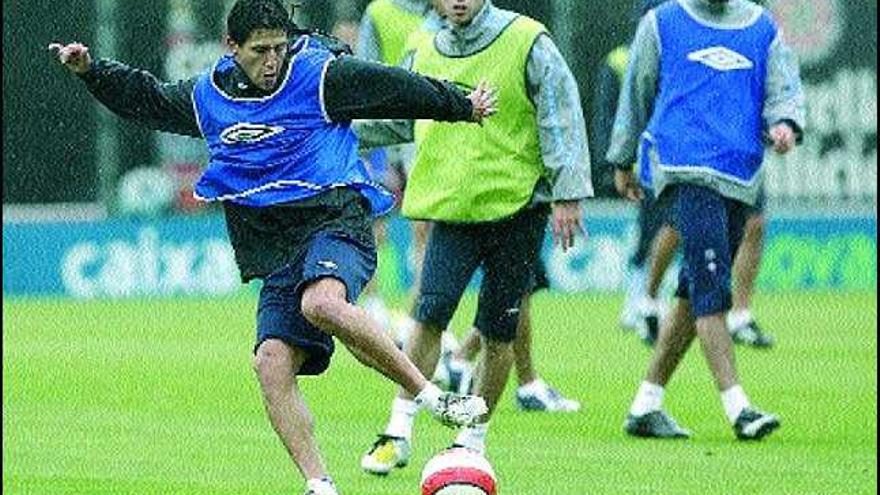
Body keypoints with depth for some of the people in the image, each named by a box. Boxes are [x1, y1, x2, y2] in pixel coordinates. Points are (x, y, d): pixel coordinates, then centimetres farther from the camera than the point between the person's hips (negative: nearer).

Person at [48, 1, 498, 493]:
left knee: (321, 303, -37)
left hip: (336, 219, -6)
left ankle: (432, 395, -30)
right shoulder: (207, 96, 12)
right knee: (272, 362, -14)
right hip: (276, 253, 6)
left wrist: (463, 106, 16)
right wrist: (91, 70, 20)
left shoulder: (320, 75, -2)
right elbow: (148, 99, 30)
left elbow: (400, 89, 7)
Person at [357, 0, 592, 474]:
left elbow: (560, 119, -6)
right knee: (429, 314, -12)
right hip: (454, 208, 3)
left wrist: (566, 194, -9)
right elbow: (403, 121, 21)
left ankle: (474, 439, 18)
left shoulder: (527, 43, -7)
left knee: (499, 331, 4)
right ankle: (399, 432, -7)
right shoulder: (427, 53, 6)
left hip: (518, 208, -3)